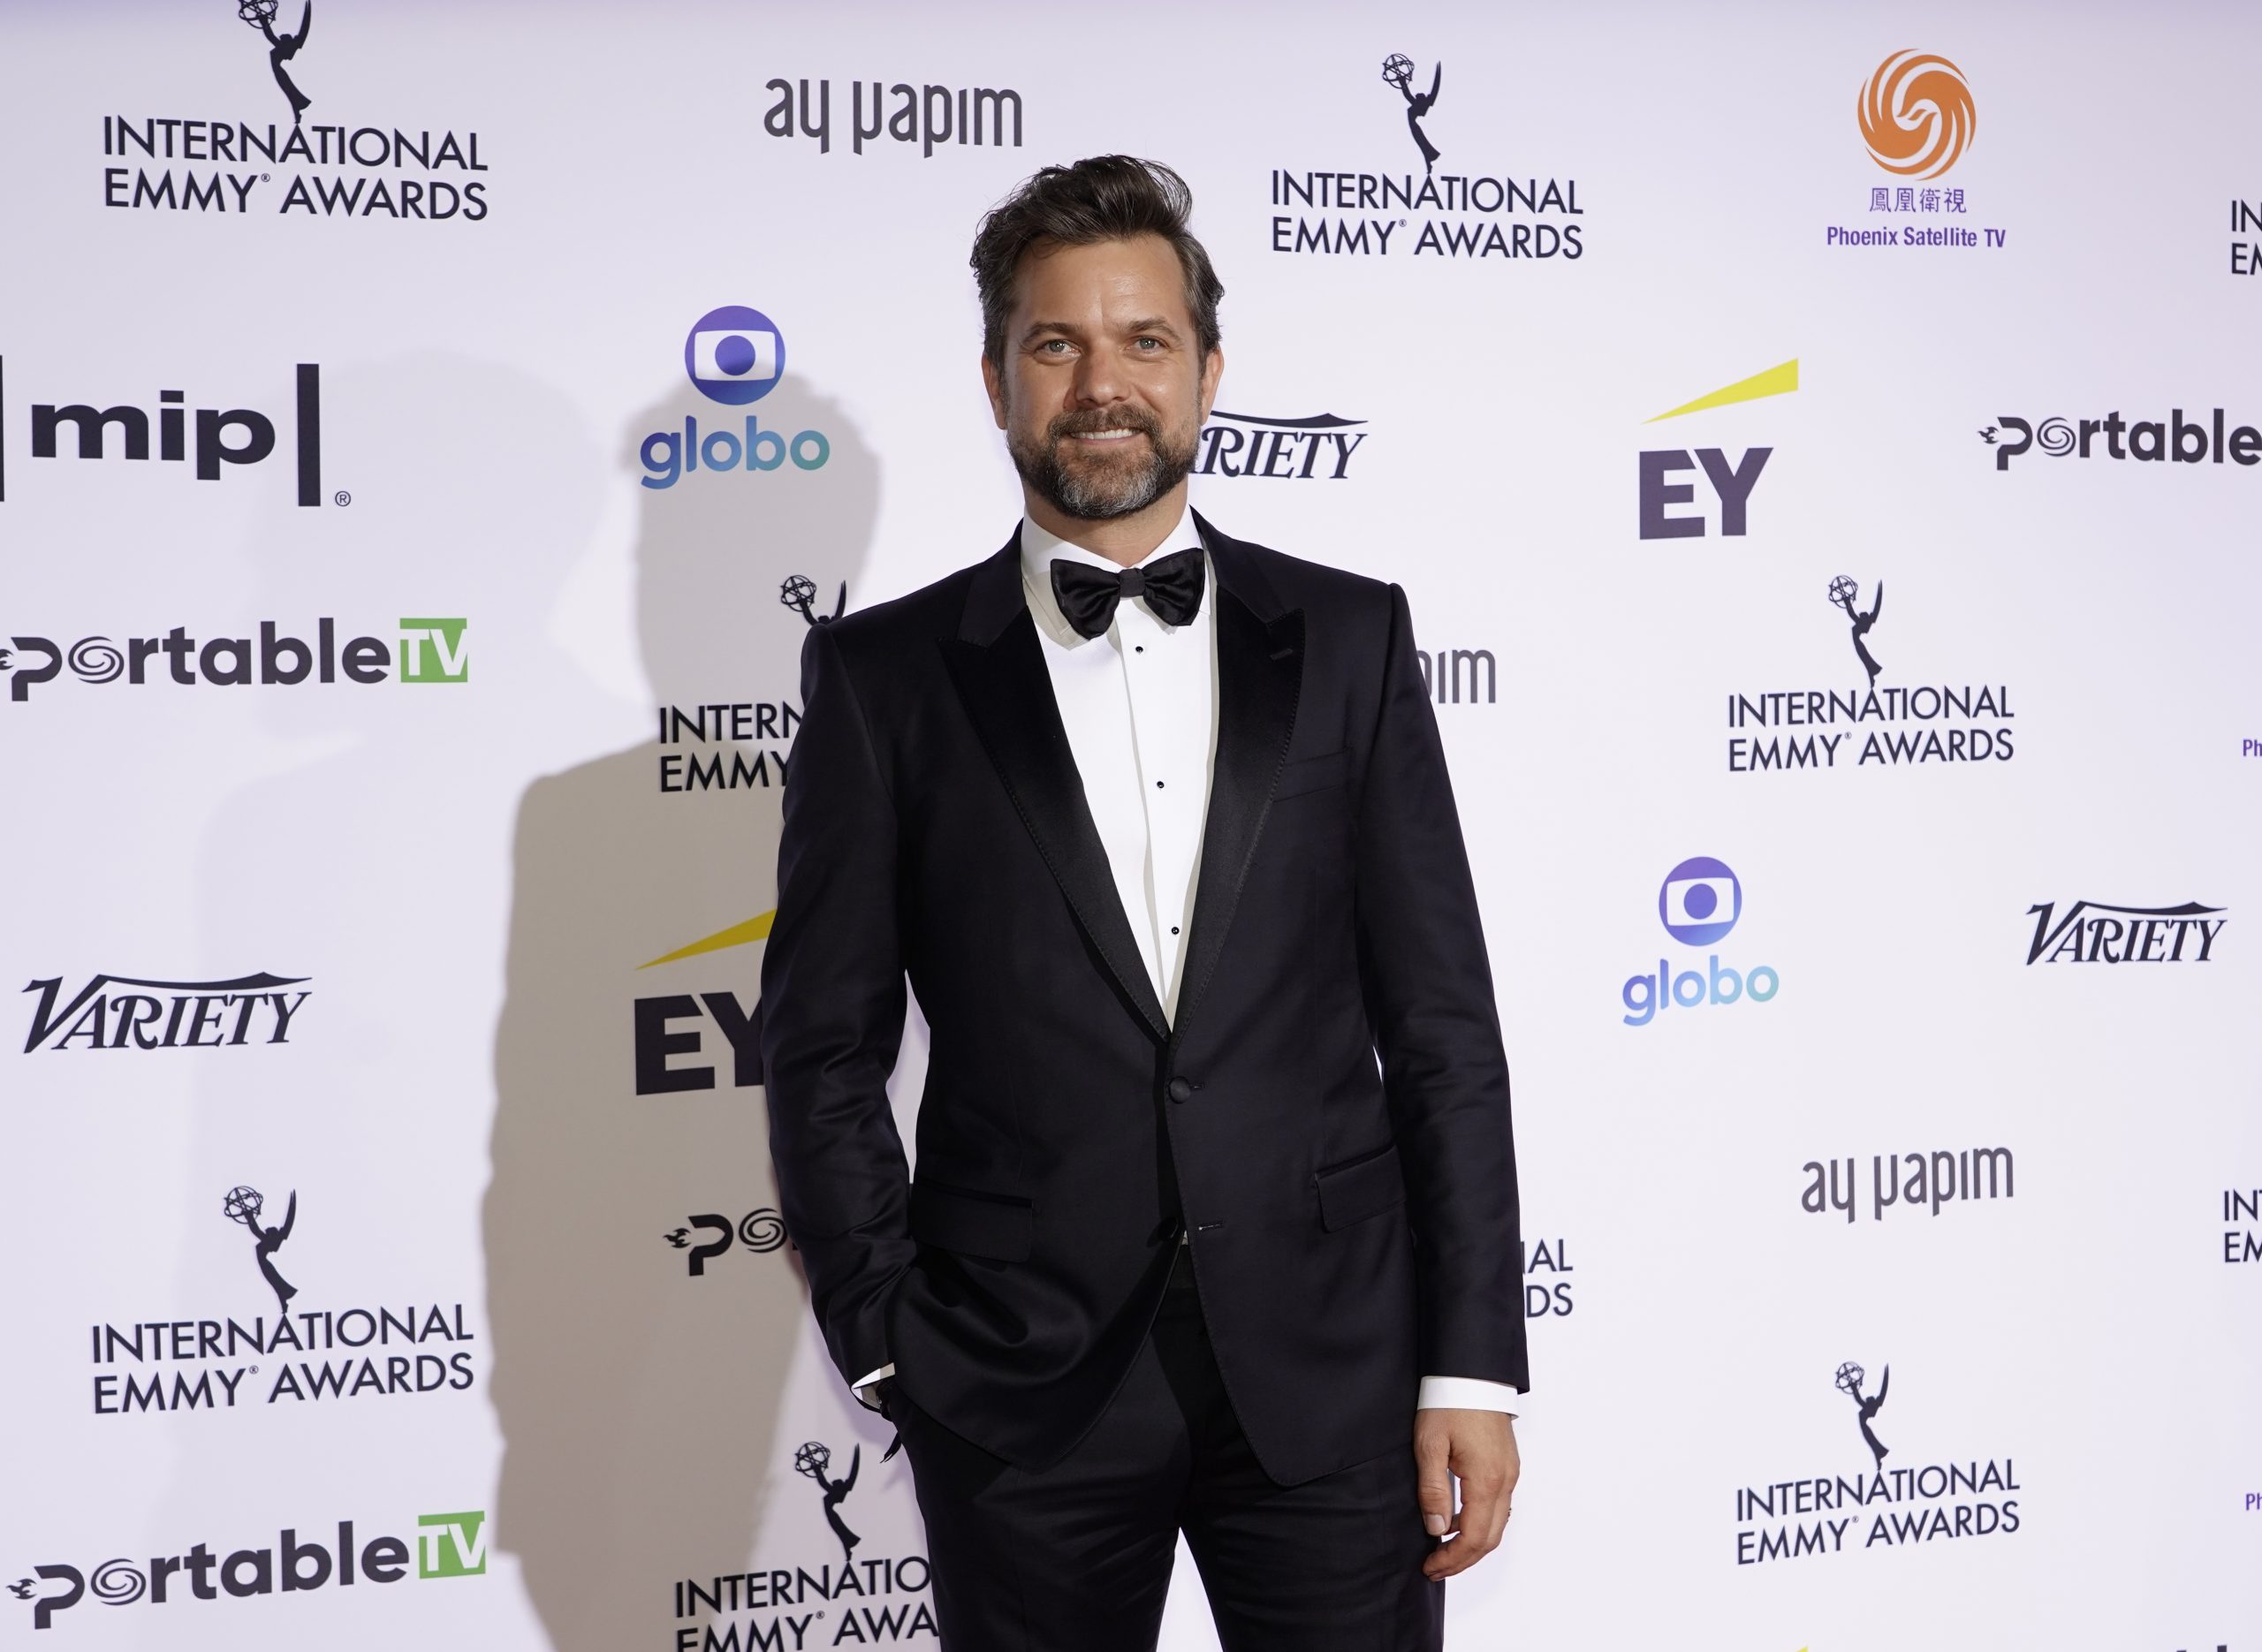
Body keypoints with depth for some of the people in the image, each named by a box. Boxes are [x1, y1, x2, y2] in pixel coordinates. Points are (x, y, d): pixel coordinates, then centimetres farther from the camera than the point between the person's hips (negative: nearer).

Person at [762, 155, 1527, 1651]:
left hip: (1328, 1363, 1)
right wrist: (889, 1347, -4)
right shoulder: (885, 675, 2)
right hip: (1022, 1390, 0)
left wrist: (1475, 1362, -2)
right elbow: (826, 1051, 3)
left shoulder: (1348, 639, 4)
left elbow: (1442, 1024, 2)